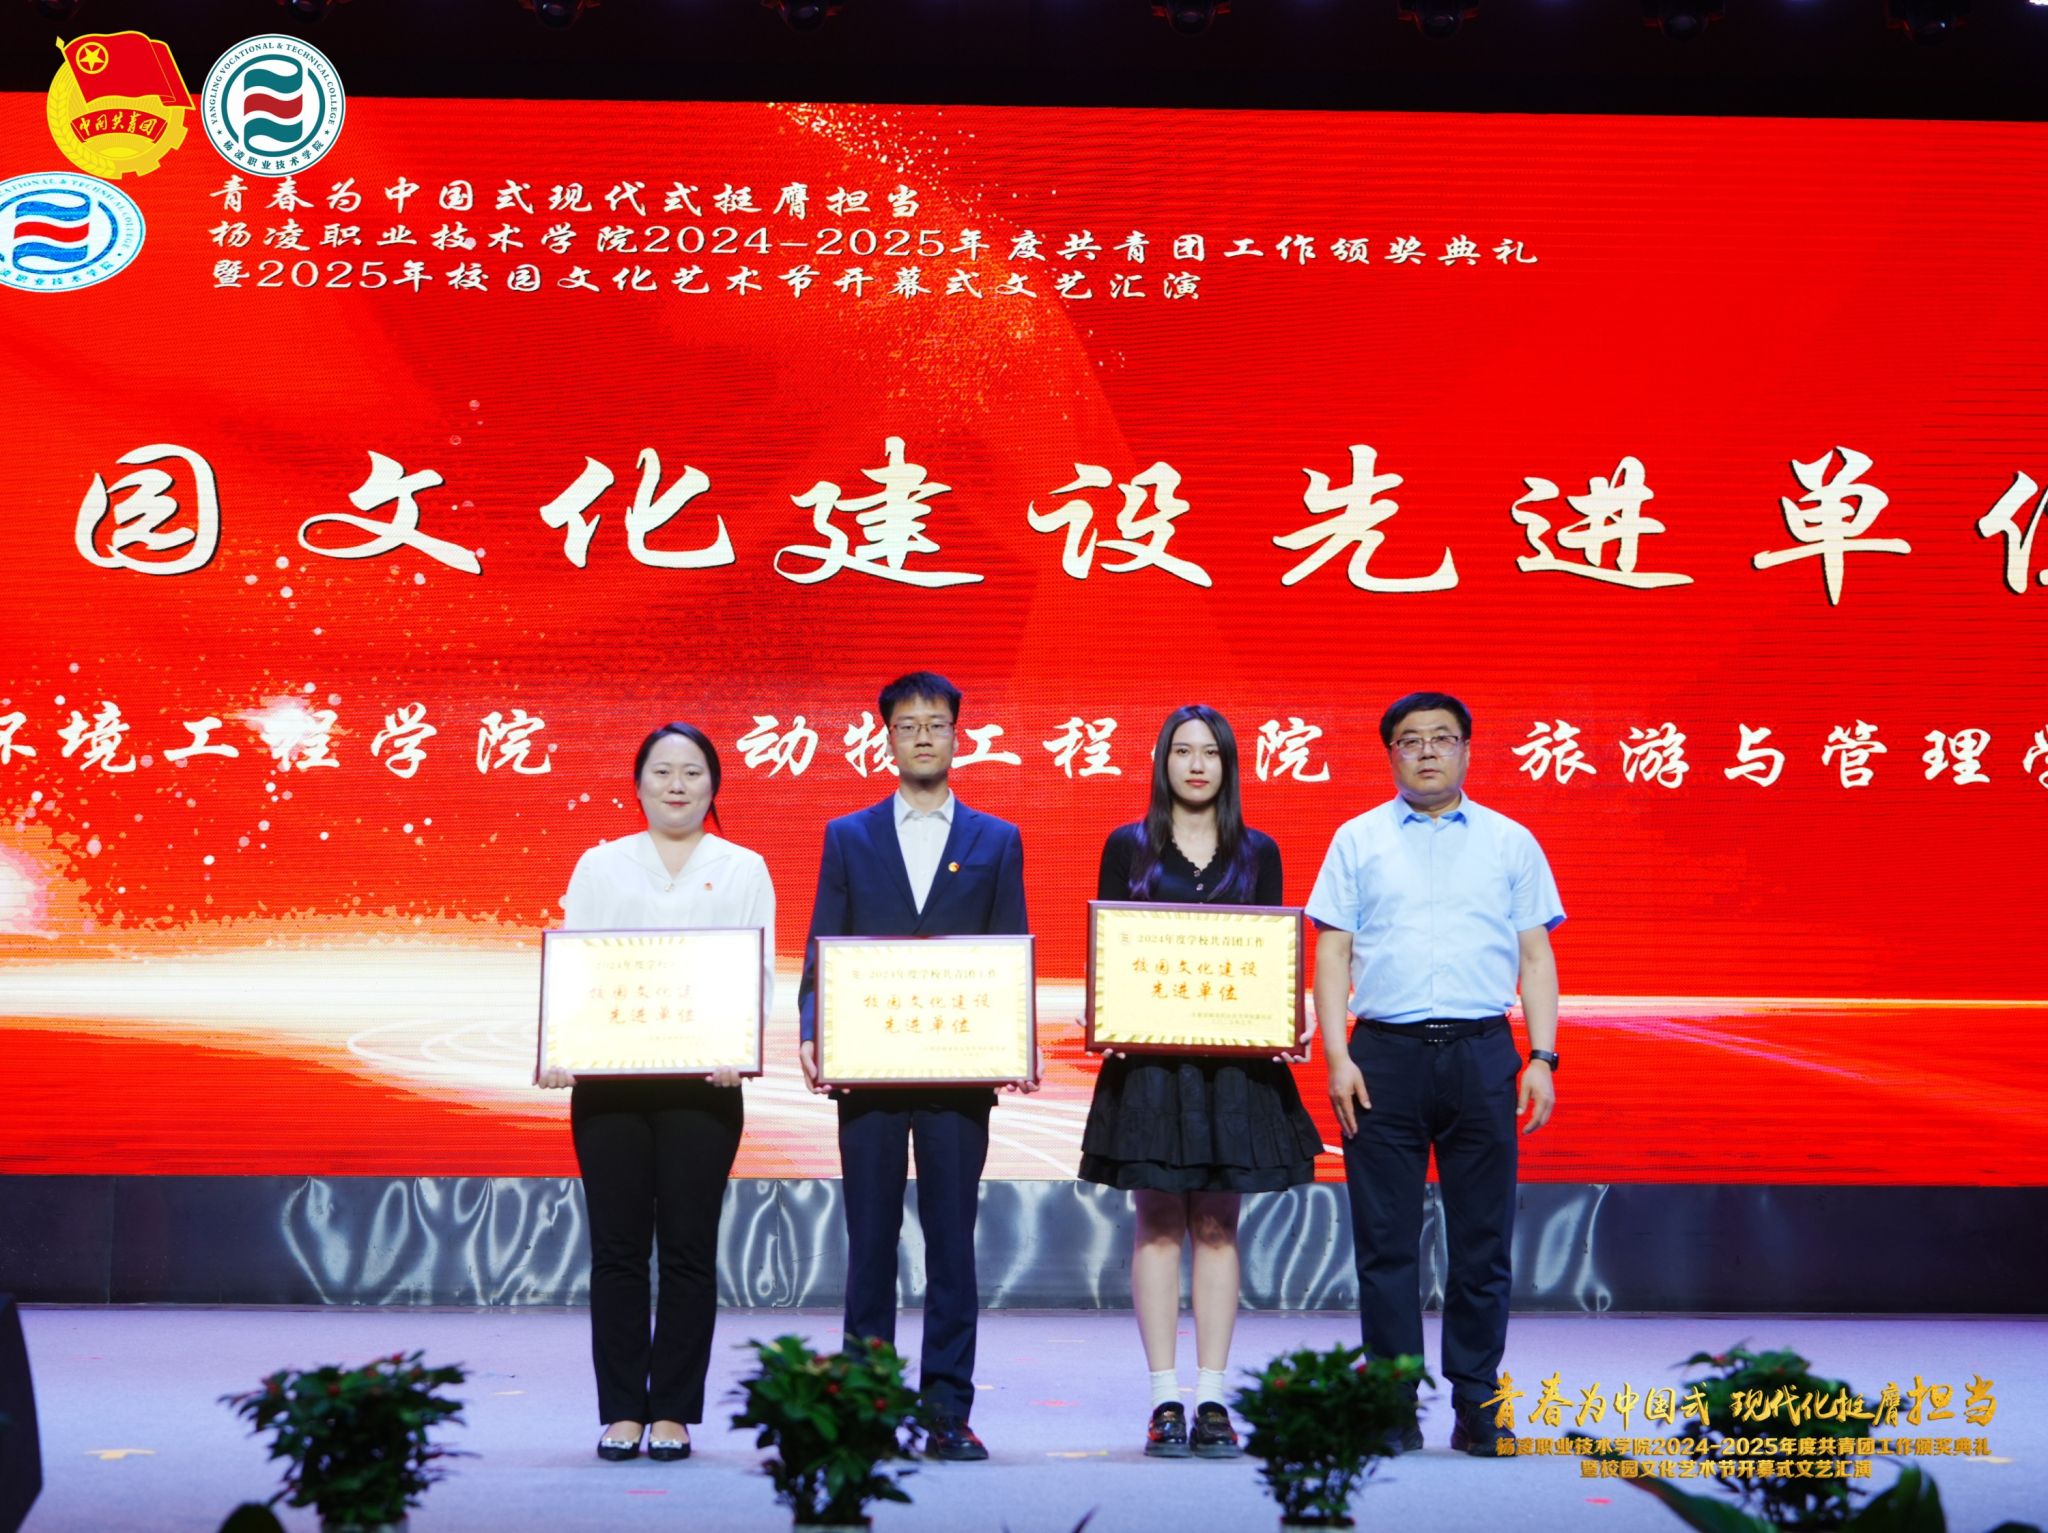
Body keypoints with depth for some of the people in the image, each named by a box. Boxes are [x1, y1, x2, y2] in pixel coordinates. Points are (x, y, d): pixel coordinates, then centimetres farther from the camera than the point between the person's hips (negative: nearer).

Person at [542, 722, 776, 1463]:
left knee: (689, 1248, 2)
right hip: (608, 1078, 1)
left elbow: (760, 971, 2)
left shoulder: (744, 870, 10)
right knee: (617, 1247, 2)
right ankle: (621, 1411, 10)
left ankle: (673, 1411, 11)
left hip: (702, 1081, 0)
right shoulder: (600, 865, 11)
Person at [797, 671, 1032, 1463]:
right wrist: (812, 1034, -10)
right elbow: (822, 951, 6)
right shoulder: (848, 838, 10)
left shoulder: (997, 841, 10)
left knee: (952, 1241, 2)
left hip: (959, 1068, 0)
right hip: (867, 1068, 0)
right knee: (870, 1240, 5)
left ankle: (948, 1411, 8)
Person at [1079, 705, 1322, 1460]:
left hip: (1232, 1054, 1)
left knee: (1217, 1227, 3)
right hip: (1149, 1051, -1)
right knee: (1158, 1224, 0)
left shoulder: (1258, 853, 9)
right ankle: (1165, 1403, 5)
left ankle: (1212, 1400, 8)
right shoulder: (1127, 847, 6)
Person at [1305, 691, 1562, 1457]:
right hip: (1385, 1054, 0)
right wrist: (1337, 1057, -5)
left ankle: (1477, 1406, 13)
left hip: (1480, 1054, 1)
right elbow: (1333, 952, 5)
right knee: (1386, 1241, 2)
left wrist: (1543, 1058, -1)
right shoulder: (1358, 840, 9)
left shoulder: (1511, 843, 11)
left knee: (1481, 1240, 3)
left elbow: (1536, 957, 9)